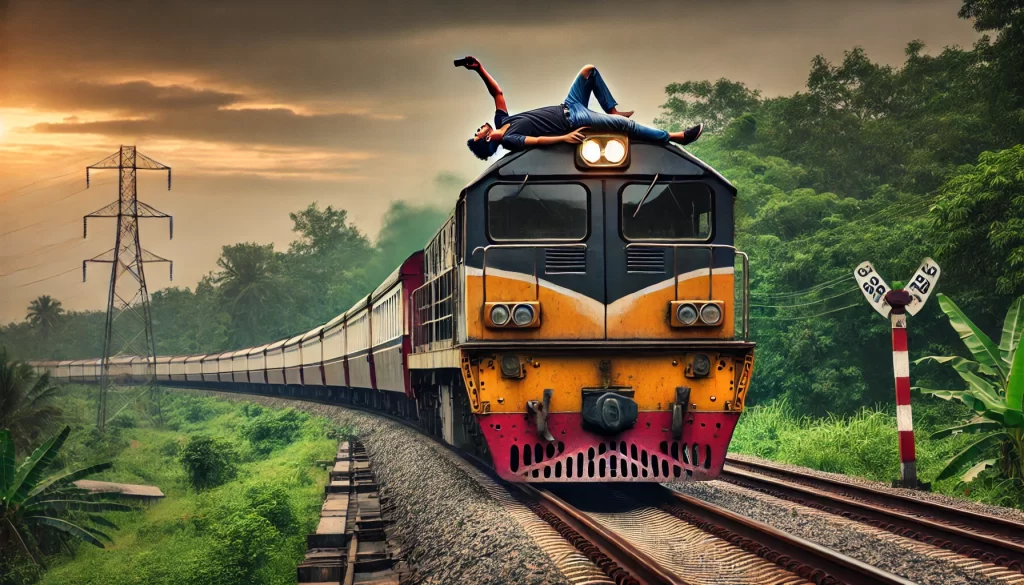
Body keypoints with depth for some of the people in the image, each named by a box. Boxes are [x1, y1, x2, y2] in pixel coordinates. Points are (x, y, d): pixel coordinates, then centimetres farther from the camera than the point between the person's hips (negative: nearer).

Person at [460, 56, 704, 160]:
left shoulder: (501, 122, 6)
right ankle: (675, 136, -5)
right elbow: (538, 140, -29)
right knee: (625, 125, -16)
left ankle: (612, 111, 19)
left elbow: (497, 92, 6)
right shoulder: (508, 140, -17)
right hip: (572, 122, -9)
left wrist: (480, 69, -3)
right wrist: (564, 138, -39)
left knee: (590, 71, 11)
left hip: (567, 108, 9)